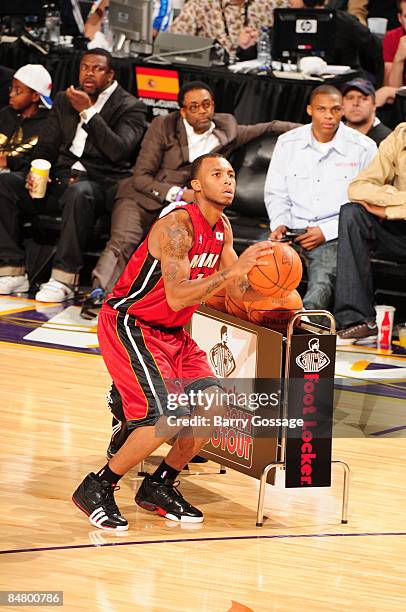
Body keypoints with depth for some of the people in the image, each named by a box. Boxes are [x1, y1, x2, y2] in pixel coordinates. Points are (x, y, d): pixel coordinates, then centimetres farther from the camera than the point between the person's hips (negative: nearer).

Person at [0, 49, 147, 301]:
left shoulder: (131, 107, 4)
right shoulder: (64, 101, 21)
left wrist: (88, 112, -15)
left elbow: (119, 150, -12)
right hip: (59, 179, 5)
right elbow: (47, 145, 20)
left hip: (100, 184, -5)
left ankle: (63, 279, -38)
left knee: (78, 192, -41)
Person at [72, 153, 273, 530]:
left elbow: (240, 292, 9)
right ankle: (96, 489, -4)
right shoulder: (177, 225, -23)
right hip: (128, 325, -9)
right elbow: (176, 297, -33)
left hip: (172, 333, 9)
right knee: (167, 417, -22)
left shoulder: (222, 228, 4)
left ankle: (158, 487, 14)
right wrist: (234, 270, -39)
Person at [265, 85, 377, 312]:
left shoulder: (363, 148, 1)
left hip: (335, 236, -3)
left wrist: (326, 232, -9)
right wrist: (279, 224, -3)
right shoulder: (288, 143, 12)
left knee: (322, 284, -34)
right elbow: (276, 193, 19)